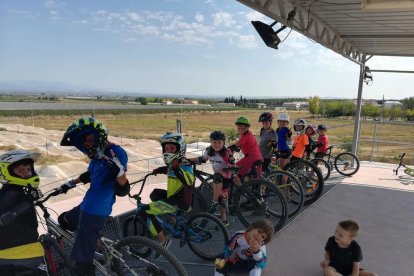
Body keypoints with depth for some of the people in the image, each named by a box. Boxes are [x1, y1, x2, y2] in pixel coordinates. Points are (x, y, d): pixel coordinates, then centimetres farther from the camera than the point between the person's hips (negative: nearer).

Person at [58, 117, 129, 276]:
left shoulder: (116, 153, -21)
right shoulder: (98, 155, 6)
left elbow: (122, 191, -26)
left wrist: (120, 171, -45)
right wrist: (70, 184, 36)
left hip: (96, 212, -10)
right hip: (86, 206, 10)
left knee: (82, 262, -2)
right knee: (64, 220, 33)